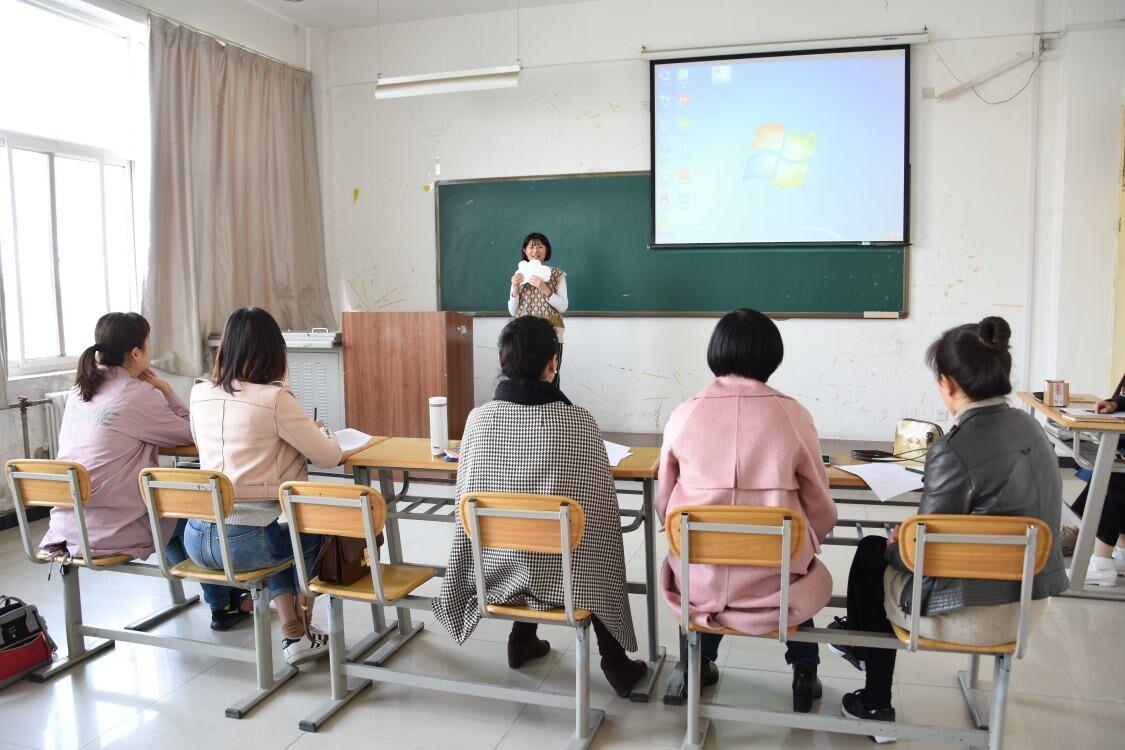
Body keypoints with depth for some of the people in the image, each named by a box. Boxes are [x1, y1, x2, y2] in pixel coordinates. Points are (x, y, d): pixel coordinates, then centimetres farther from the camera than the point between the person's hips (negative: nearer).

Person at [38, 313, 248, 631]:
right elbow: (192, 432, -7)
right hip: (107, 532, -8)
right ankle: (223, 604, 30)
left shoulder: (79, 391, 8)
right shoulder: (138, 394, -15)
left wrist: (157, 392, 9)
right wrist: (165, 390, -2)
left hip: (65, 526, 8)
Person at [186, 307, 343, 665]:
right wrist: (322, 434, 14)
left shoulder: (200, 394, 4)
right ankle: (303, 627, 35)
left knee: (282, 539, 34)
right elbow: (329, 456, -9)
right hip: (244, 541, -6)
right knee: (314, 529, 26)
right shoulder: (274, 398, -14)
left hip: (197, 538, 6)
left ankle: (292, 634, 27)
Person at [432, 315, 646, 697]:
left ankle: (522, 638, 40)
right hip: (558, 576, -3)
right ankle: (615, 661, 31)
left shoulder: (478, 418, -11)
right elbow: (602, 504, -7)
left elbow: (466, 495, 2)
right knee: (598, 551, 29)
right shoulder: (579, 421, -17)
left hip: (495, 570, 3)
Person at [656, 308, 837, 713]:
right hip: (772, 586, -1)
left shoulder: (684, 414, -8)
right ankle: (804, 674, 37)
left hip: (698, 583, 1)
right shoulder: (793, 415, -11)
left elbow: (664, 507, 2)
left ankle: (700, 661, 40)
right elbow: (821, 512, -1)